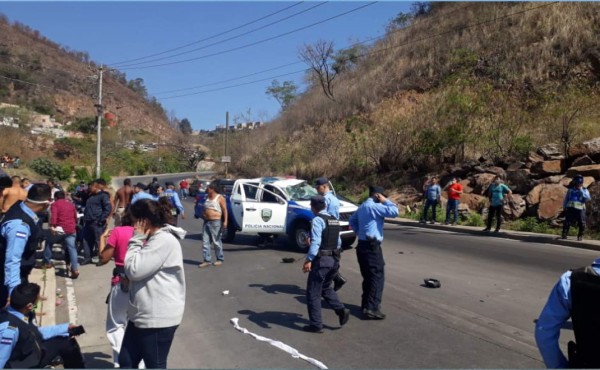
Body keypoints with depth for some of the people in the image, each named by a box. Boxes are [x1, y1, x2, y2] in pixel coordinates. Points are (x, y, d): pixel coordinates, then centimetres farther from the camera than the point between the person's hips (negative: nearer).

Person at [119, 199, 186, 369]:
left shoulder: (164, 241, -21)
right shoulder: (155, 238, 12)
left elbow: (134, 270, -21)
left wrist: (136, 240, -12)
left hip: (157, 318, -10)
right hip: (142, 315, 10)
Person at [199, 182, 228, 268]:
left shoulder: (220, 198, -6)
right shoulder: (207, 197, 14)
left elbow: (225, 210, -11)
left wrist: (225, 221, -18)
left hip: (215, 222, -7)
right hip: (206, 221, 7)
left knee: (216, 241, 0)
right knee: (205, 241, 2)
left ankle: (220, 259, 13)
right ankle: (207, 260, 6)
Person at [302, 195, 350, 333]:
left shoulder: (317, 220, -13)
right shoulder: (334, 220, 12)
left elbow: (315, 242, -23)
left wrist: (309, 260, -24)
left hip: (321, 260, -8)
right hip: (334, 259, 8)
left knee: (313, 293, 4)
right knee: (326, 288, 25)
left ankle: (316, 325, 9)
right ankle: (341, 310, 8)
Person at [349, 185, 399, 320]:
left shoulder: (363, 206, 17)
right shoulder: (373, 206, -15)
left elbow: (352, 220, 28)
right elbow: (394, 211, -23)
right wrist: (385, 201, -9)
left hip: (363, 245, 10)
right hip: (371, 246, -10)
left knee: (368, 276, 17)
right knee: (377, 277, -6)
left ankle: (366, 304, 24)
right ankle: (371, 309, -7)